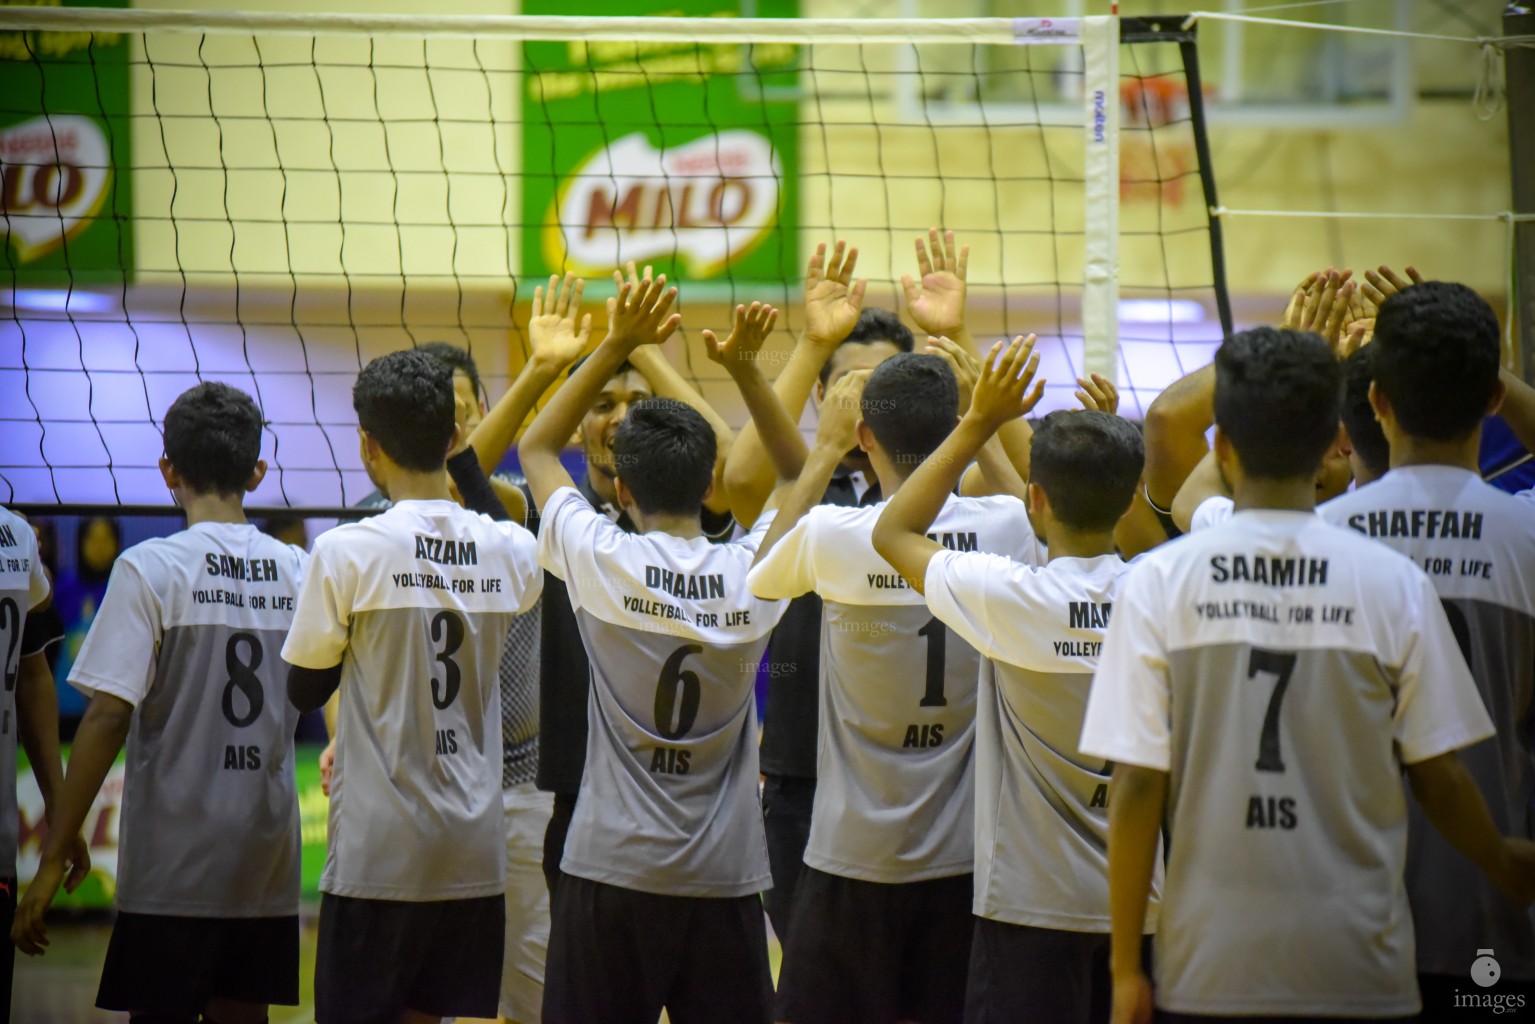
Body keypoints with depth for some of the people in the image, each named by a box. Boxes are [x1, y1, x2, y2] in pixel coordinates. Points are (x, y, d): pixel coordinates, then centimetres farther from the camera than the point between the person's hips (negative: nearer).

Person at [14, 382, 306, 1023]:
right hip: (267, 865, 4)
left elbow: (108, 716, -13)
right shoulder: (300, 572, 5)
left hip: (170, 867, -4)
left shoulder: (150, 569, -9)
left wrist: (53, 858, -11)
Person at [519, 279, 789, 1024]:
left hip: (612, 869, -2)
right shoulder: (752, 576, -4)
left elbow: (534, 449, 7)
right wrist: (748, 366, 11)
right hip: (725, 874, 2)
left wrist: (617, 346, 4)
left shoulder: (603, 564, -9)